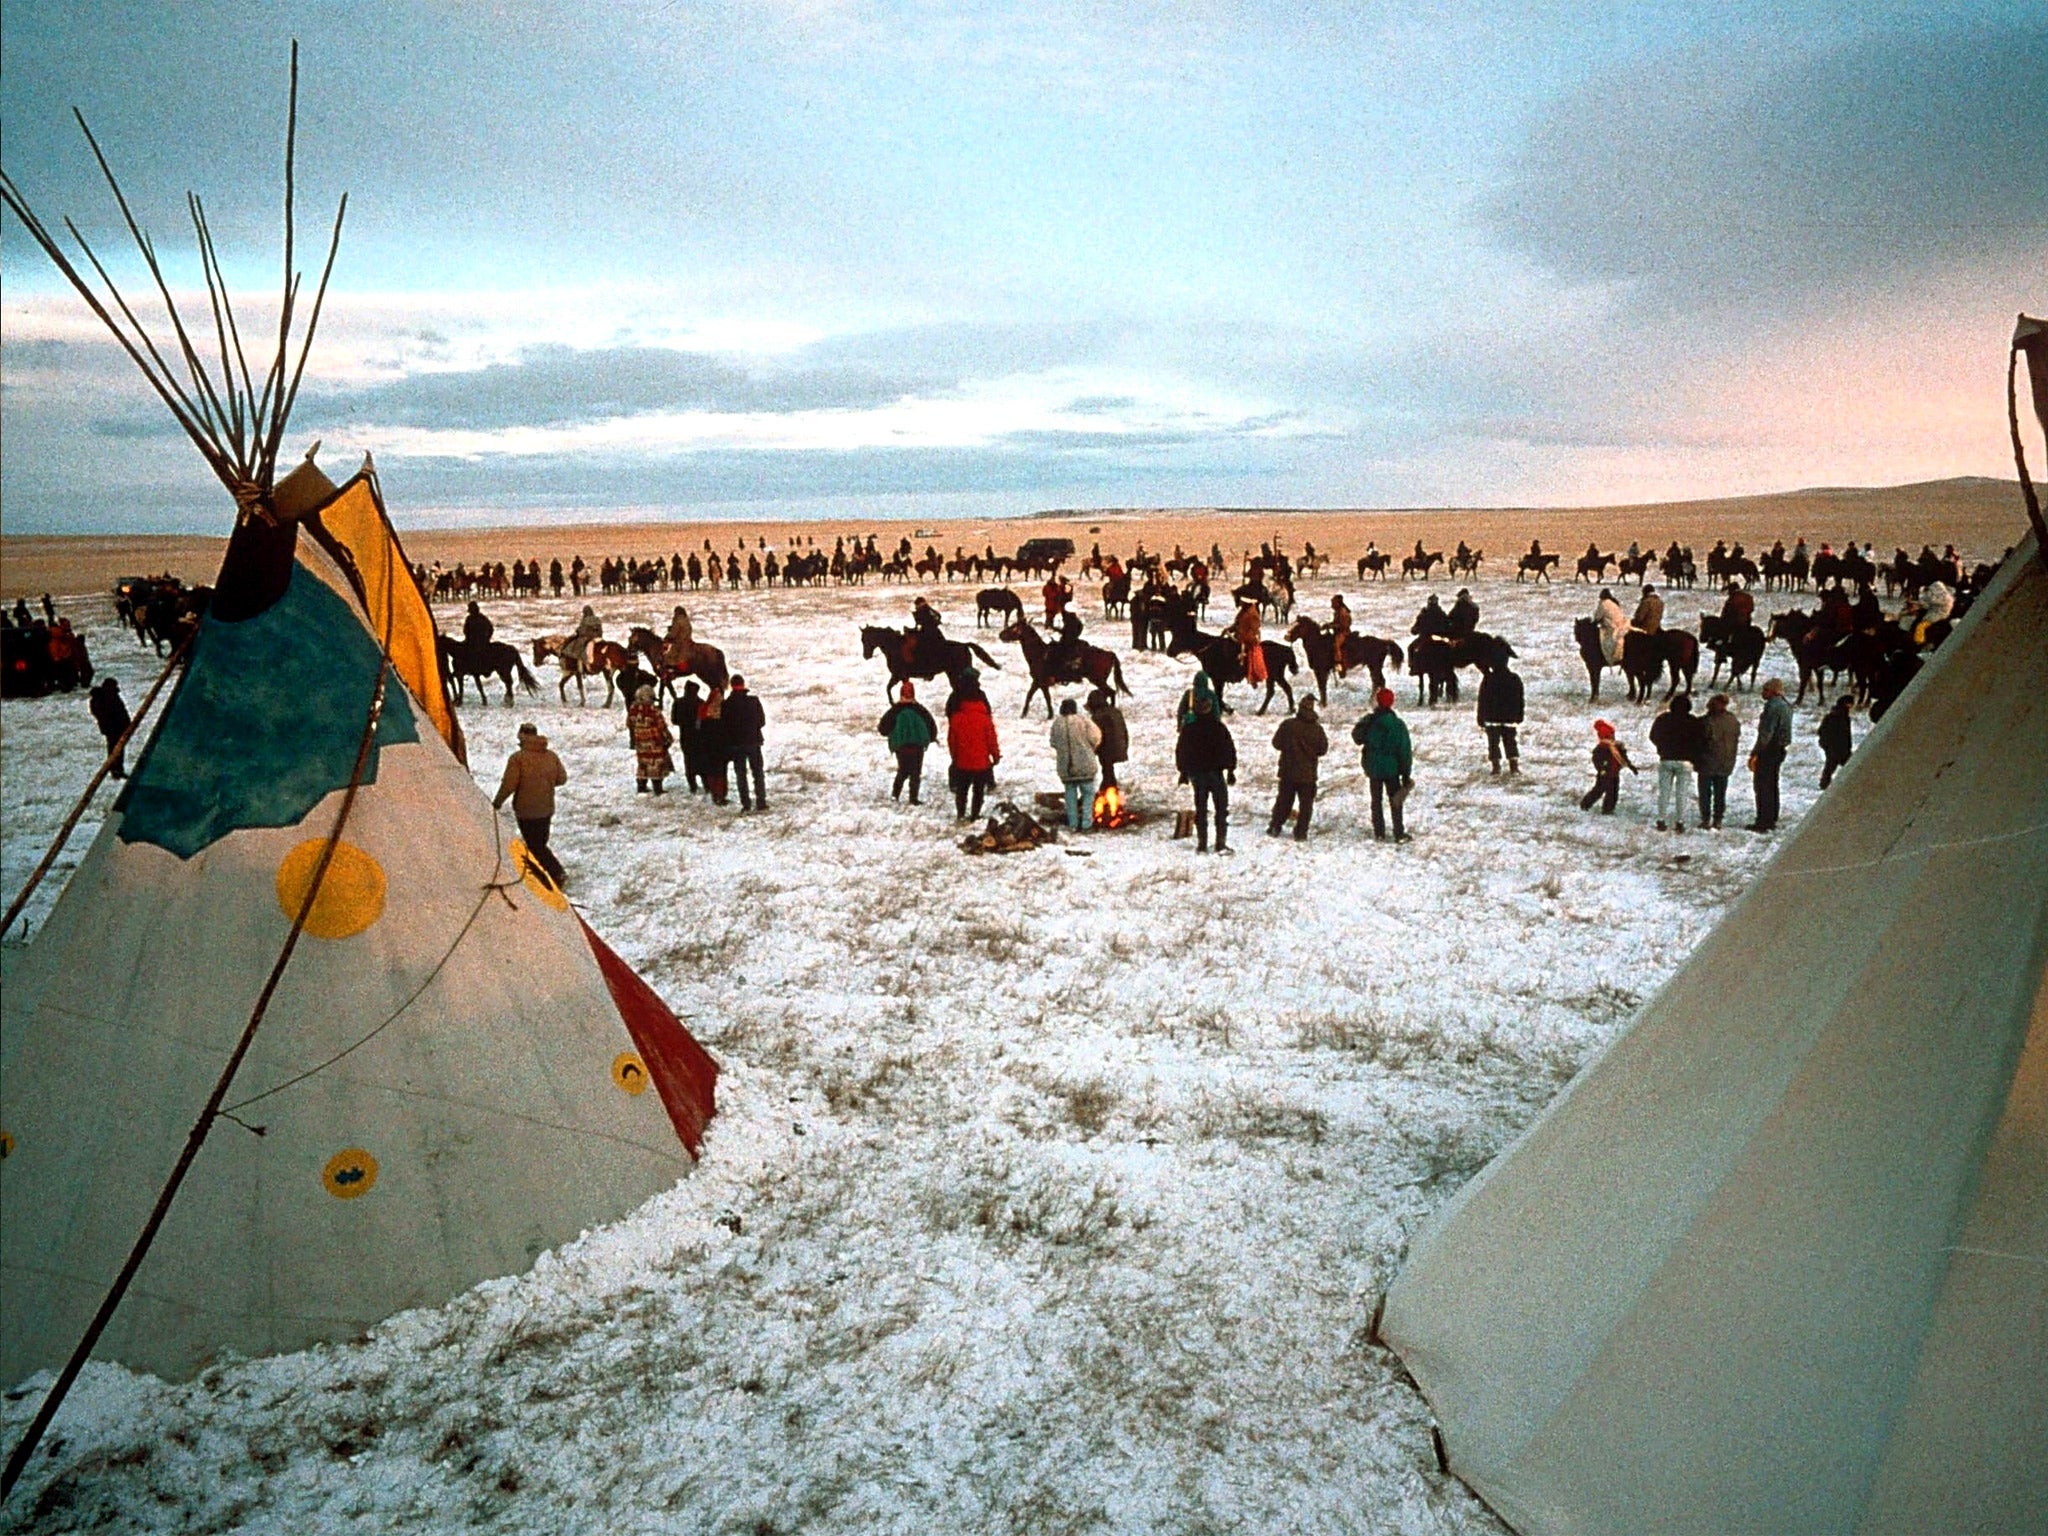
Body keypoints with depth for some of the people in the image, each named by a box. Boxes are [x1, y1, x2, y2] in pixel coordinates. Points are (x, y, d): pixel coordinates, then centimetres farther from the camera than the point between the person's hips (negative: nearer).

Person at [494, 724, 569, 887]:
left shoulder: (517, 758, -15)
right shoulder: (551, 756, 2)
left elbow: (509, 785, -16)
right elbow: (562, 778, 6)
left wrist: (497, 803, -3)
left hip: (526, 811, -6)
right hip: (547, 809, 6)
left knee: (535, 847, 0)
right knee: (540, 844, 20)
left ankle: (558, 875, -11)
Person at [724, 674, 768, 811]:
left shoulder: (727, 704, -7)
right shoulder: (754, 701, -7)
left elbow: (724, 725, -1)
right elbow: (762, 721, 1)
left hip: (735, 744, 0)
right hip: (753, 742, 0)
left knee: (740, 774, 7)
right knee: (758, 772, 8)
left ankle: (745, 804, 2)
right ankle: (761, 802, 1)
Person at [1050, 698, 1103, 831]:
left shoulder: (1056, 723, -2)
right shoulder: (1083, 720, -10)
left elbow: (1054, 743, 3)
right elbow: (1095, 738, -9)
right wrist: (1090, 749, 10)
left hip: (1065, 766, 3)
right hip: (1085, 764, -3)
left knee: (1070, 795, 13)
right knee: (1088, 793, 7)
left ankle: (1073, 825, 14)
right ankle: (1086, 824, 3)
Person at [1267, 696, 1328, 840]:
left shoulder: (1287, 724, -11)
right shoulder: (1317, 728, -7)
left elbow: (1277, 743, -4)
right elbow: (1323, 749, 2)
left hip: (1288, 771, 1)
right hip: (1308, 773, -1)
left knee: (1283, 800, 14)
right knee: (1306, 803, 9)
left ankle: (1274, 827, 16)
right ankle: (1301, 832, 7)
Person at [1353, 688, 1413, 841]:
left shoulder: (1369, 722, -10)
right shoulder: (1398, 724, -12)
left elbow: (1357, 738, 8)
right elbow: (1405, 751, -9)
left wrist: (1361, 723, 23)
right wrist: (1406, 774, -2)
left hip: (1373, 768, 1)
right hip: (1392, 768, -1)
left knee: (1376, 801, 13)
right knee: (1395, 801, 8)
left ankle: (1379, 833, 16)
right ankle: (1399, 834, 8)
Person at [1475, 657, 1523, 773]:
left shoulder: (1487, 679, -9)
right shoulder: (1515, 679, 1)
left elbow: (1482, 702, -6)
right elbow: (1520, 701, 8)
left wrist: (1481, 721, 0)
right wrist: (1519, 719, 16)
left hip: (1491, 719, -3)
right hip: (1510, 719, 3)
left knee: (1493, 743, 3)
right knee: (1511, 742, 11)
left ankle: (1496, 766, -2)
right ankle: (1514, 765, 6)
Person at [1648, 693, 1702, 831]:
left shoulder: (1662, 719, 0)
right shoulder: (1692, 722, -5)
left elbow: (1653, 737, 8)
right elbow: (1697, 741, -3)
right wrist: (1694, 758, 10)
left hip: (1665, 760, 2)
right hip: (1685, 761, -1)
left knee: (1663, 791, 8)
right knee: (1682, 793, 3)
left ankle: (1661, 821, 6)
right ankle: (1679, 822, 2)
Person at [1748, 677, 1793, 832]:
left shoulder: (1772, 706, -17)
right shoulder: (1786, 706, 14)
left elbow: (1766, 732, -22)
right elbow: (1785, 731, 18)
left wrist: (1755, 753, -19)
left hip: (1769, 750, -10)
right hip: (1780, 750, 10)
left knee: (1762, 786, -6)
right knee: (1772, 785, 16)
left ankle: (1763, 822, -6)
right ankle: (1772, 820, 22)